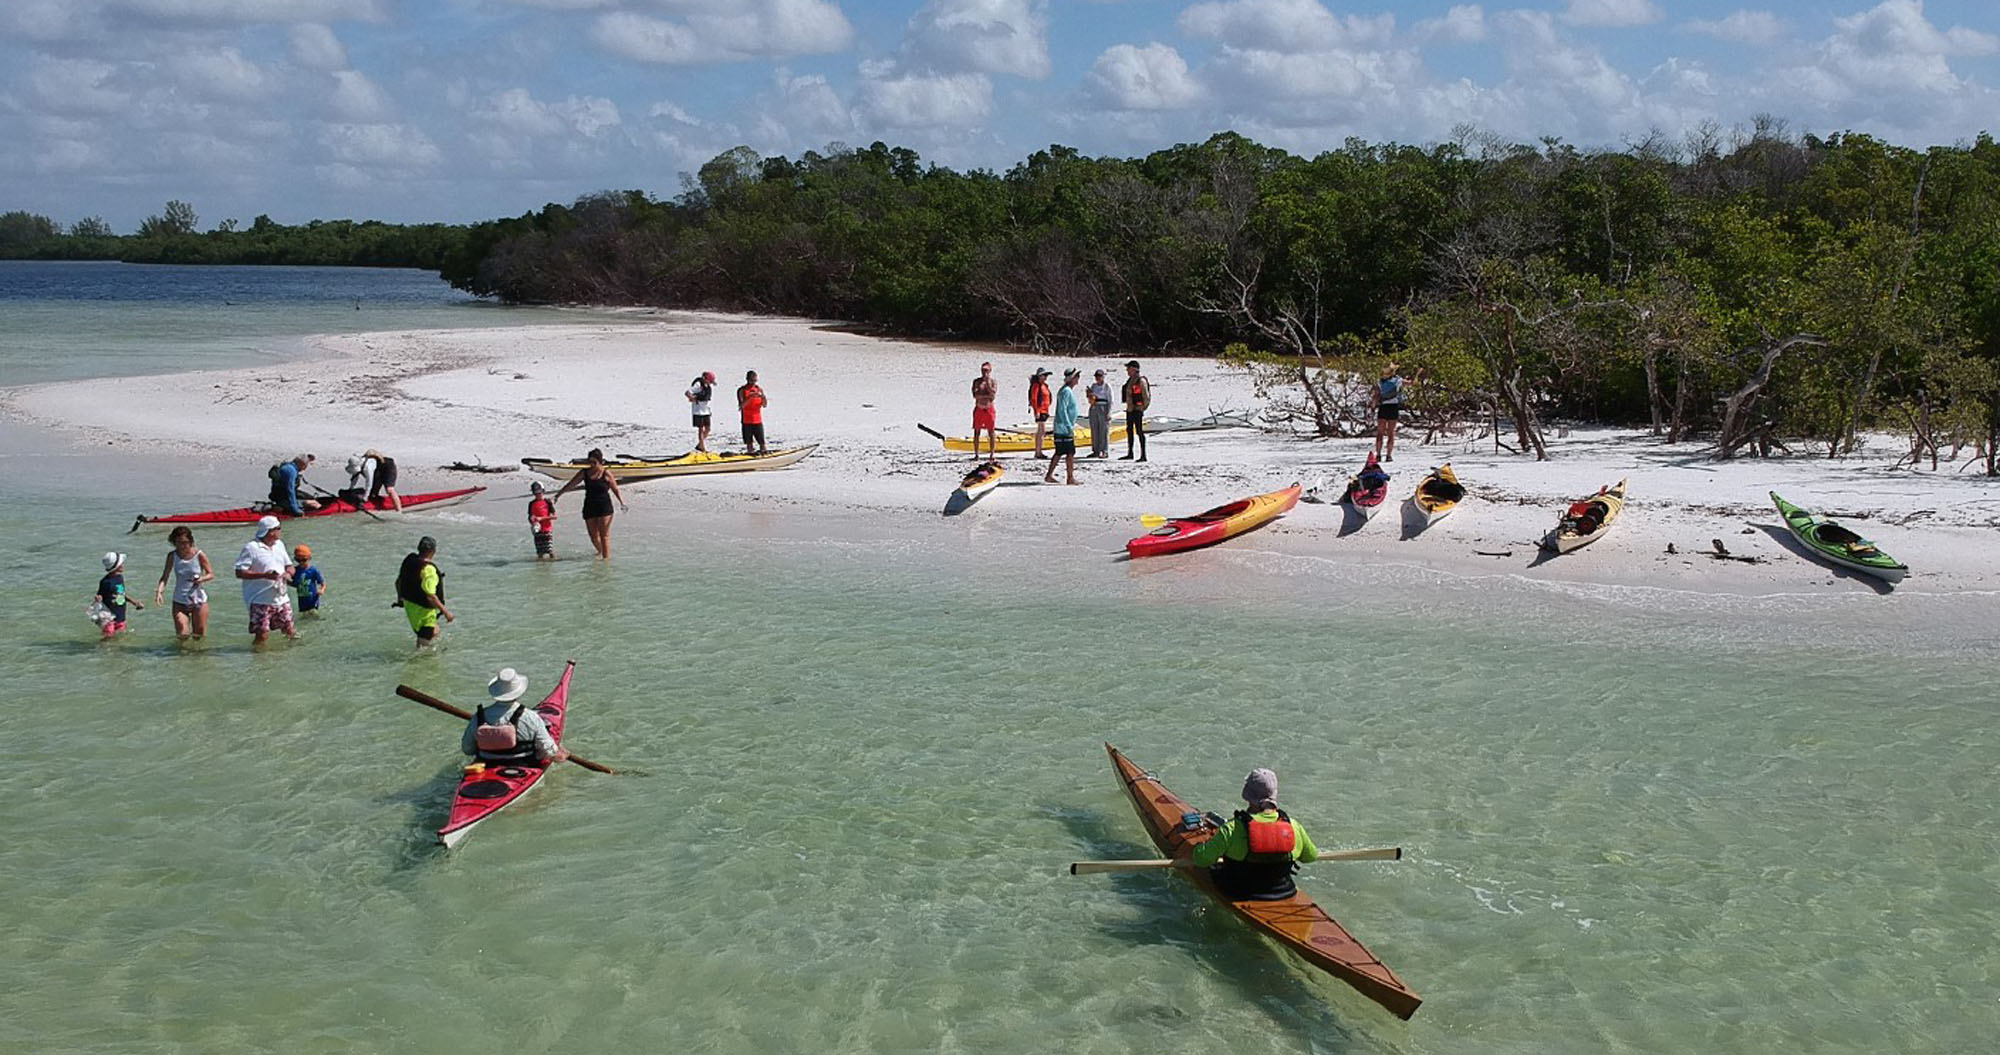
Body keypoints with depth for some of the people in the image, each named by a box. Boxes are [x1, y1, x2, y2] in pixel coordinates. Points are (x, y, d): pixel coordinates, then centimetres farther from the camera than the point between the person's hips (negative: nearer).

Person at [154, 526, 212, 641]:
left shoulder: (199, 555, -10)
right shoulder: (172, 556, -6)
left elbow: (211, 574, -2)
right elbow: (165, 576, -6)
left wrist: (202, 579, -24)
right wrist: (160, 590, -25)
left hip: (198, 600, -1)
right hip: (180, 601, 1)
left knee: (199, 636, 7)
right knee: (182, 636, -8)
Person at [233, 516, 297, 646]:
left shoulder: (279, 545, 12)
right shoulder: (251, 547, -10)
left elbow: (289, 566, 21)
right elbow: (240, 572, -14)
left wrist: (288, 573, -4)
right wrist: (264, 575, -22)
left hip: (281, 598, 6)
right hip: (261, 601, -6)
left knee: (290, 632, 6)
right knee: (262, 636, -9)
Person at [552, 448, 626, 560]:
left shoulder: (606, 473, -5)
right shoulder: (584, 473, 5)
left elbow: (616, 489, -1)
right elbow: (570, 485, 11)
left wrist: (622, 502, -16)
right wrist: (557, 496, 13)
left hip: (604, 507, -4)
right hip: (589, 507, 4)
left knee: (604, 535, -6)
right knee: (593, 536, 6)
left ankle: (606, 556, -3)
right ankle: (600, 552, 31)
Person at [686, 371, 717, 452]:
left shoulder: (710, 386, 6)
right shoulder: (698, 385, -17)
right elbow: (687, 393, -21)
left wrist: (711, 410, 16)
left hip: (707, 410, 7)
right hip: (699, 411, -7)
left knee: (707, 429, 6)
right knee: (701, 429, -2)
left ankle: (699, 445, 21)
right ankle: (704, 449, 1)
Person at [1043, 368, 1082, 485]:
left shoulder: (1068, 391, 16)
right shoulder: (1066, 391, -16)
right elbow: (1062, 411, -22)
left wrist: (1071, 427, 24)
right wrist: (1070, 428, -23)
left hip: (1061, 428, 10)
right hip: (1064, 428, -10)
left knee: (1059, 453, 11)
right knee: (1070, 453, -6)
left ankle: (1049, 475, 13)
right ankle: (1071, 478, -3)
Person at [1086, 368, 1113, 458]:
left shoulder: (1107, 387, -3)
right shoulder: (1093, 385, 13)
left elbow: (1110, 401, -6)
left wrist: (1108, 413, -13)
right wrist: (1088, 393, 0)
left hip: (1103, 409, -6)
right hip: (1093, 408, 6)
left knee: (1104, 431, -6)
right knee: (1094, 431, 5)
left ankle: (1105, 452, -5)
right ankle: (1096, 451, 10)